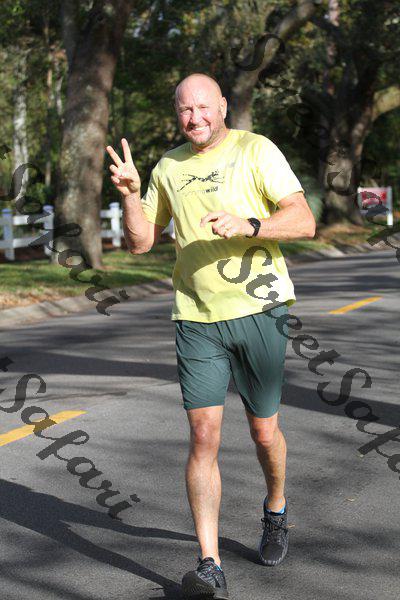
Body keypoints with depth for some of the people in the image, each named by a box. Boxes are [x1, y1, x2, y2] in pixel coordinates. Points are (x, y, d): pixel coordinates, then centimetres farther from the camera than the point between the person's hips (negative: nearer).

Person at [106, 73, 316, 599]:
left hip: (258, 309, -2)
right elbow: (140, 243, 13)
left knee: (264, 431, 9)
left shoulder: (256, 151, -3)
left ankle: (276, 512, 40)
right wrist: (130, 193, -5)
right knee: (203, 436, -8)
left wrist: (246, 225, -27)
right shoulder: (168, 168, 11)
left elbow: (303, 221, -10)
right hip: (196, 319, 2)